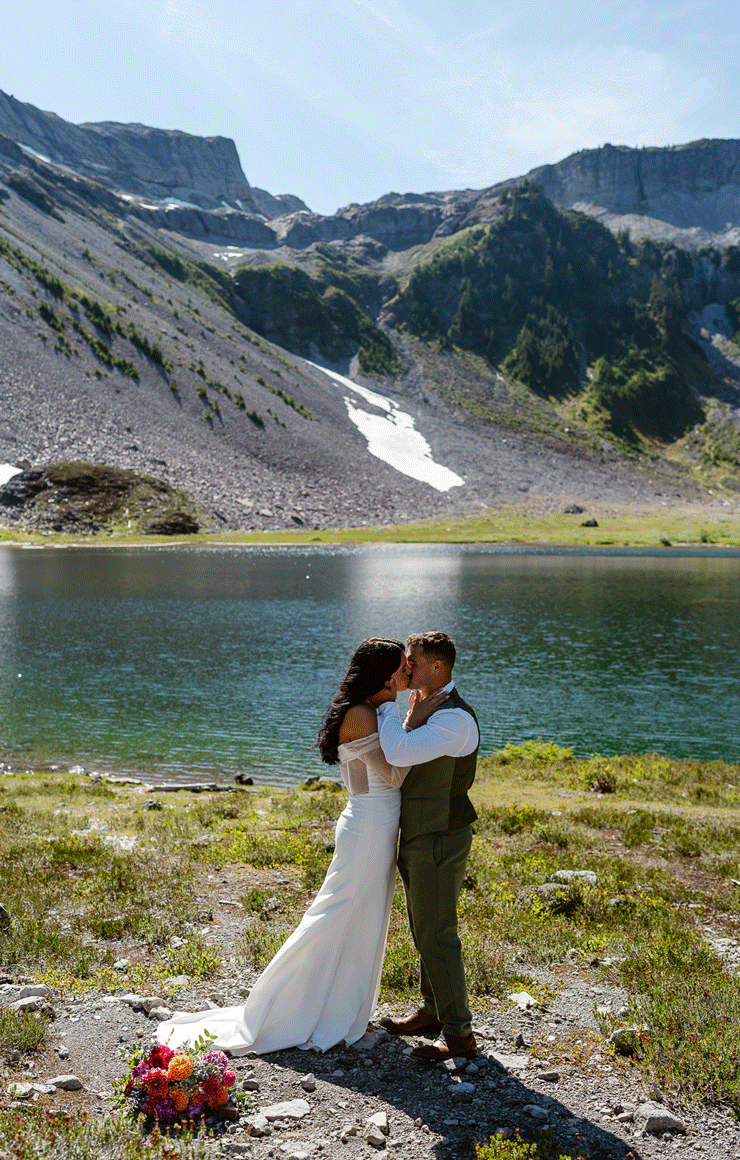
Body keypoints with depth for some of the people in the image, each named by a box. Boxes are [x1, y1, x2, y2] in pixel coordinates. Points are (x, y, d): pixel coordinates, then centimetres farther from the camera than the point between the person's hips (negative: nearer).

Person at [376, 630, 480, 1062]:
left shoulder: (456, 718, -22)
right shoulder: (423, 707, 10)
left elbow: (399, 752, -32)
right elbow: (405, 756, 23)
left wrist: (387, 706, -20)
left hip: (439, 840, -10)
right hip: (419, 836, 10)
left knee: (437, 935, -3)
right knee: (425, 931, 19)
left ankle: (459, 1033, 8)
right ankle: (433, 1011, 34)